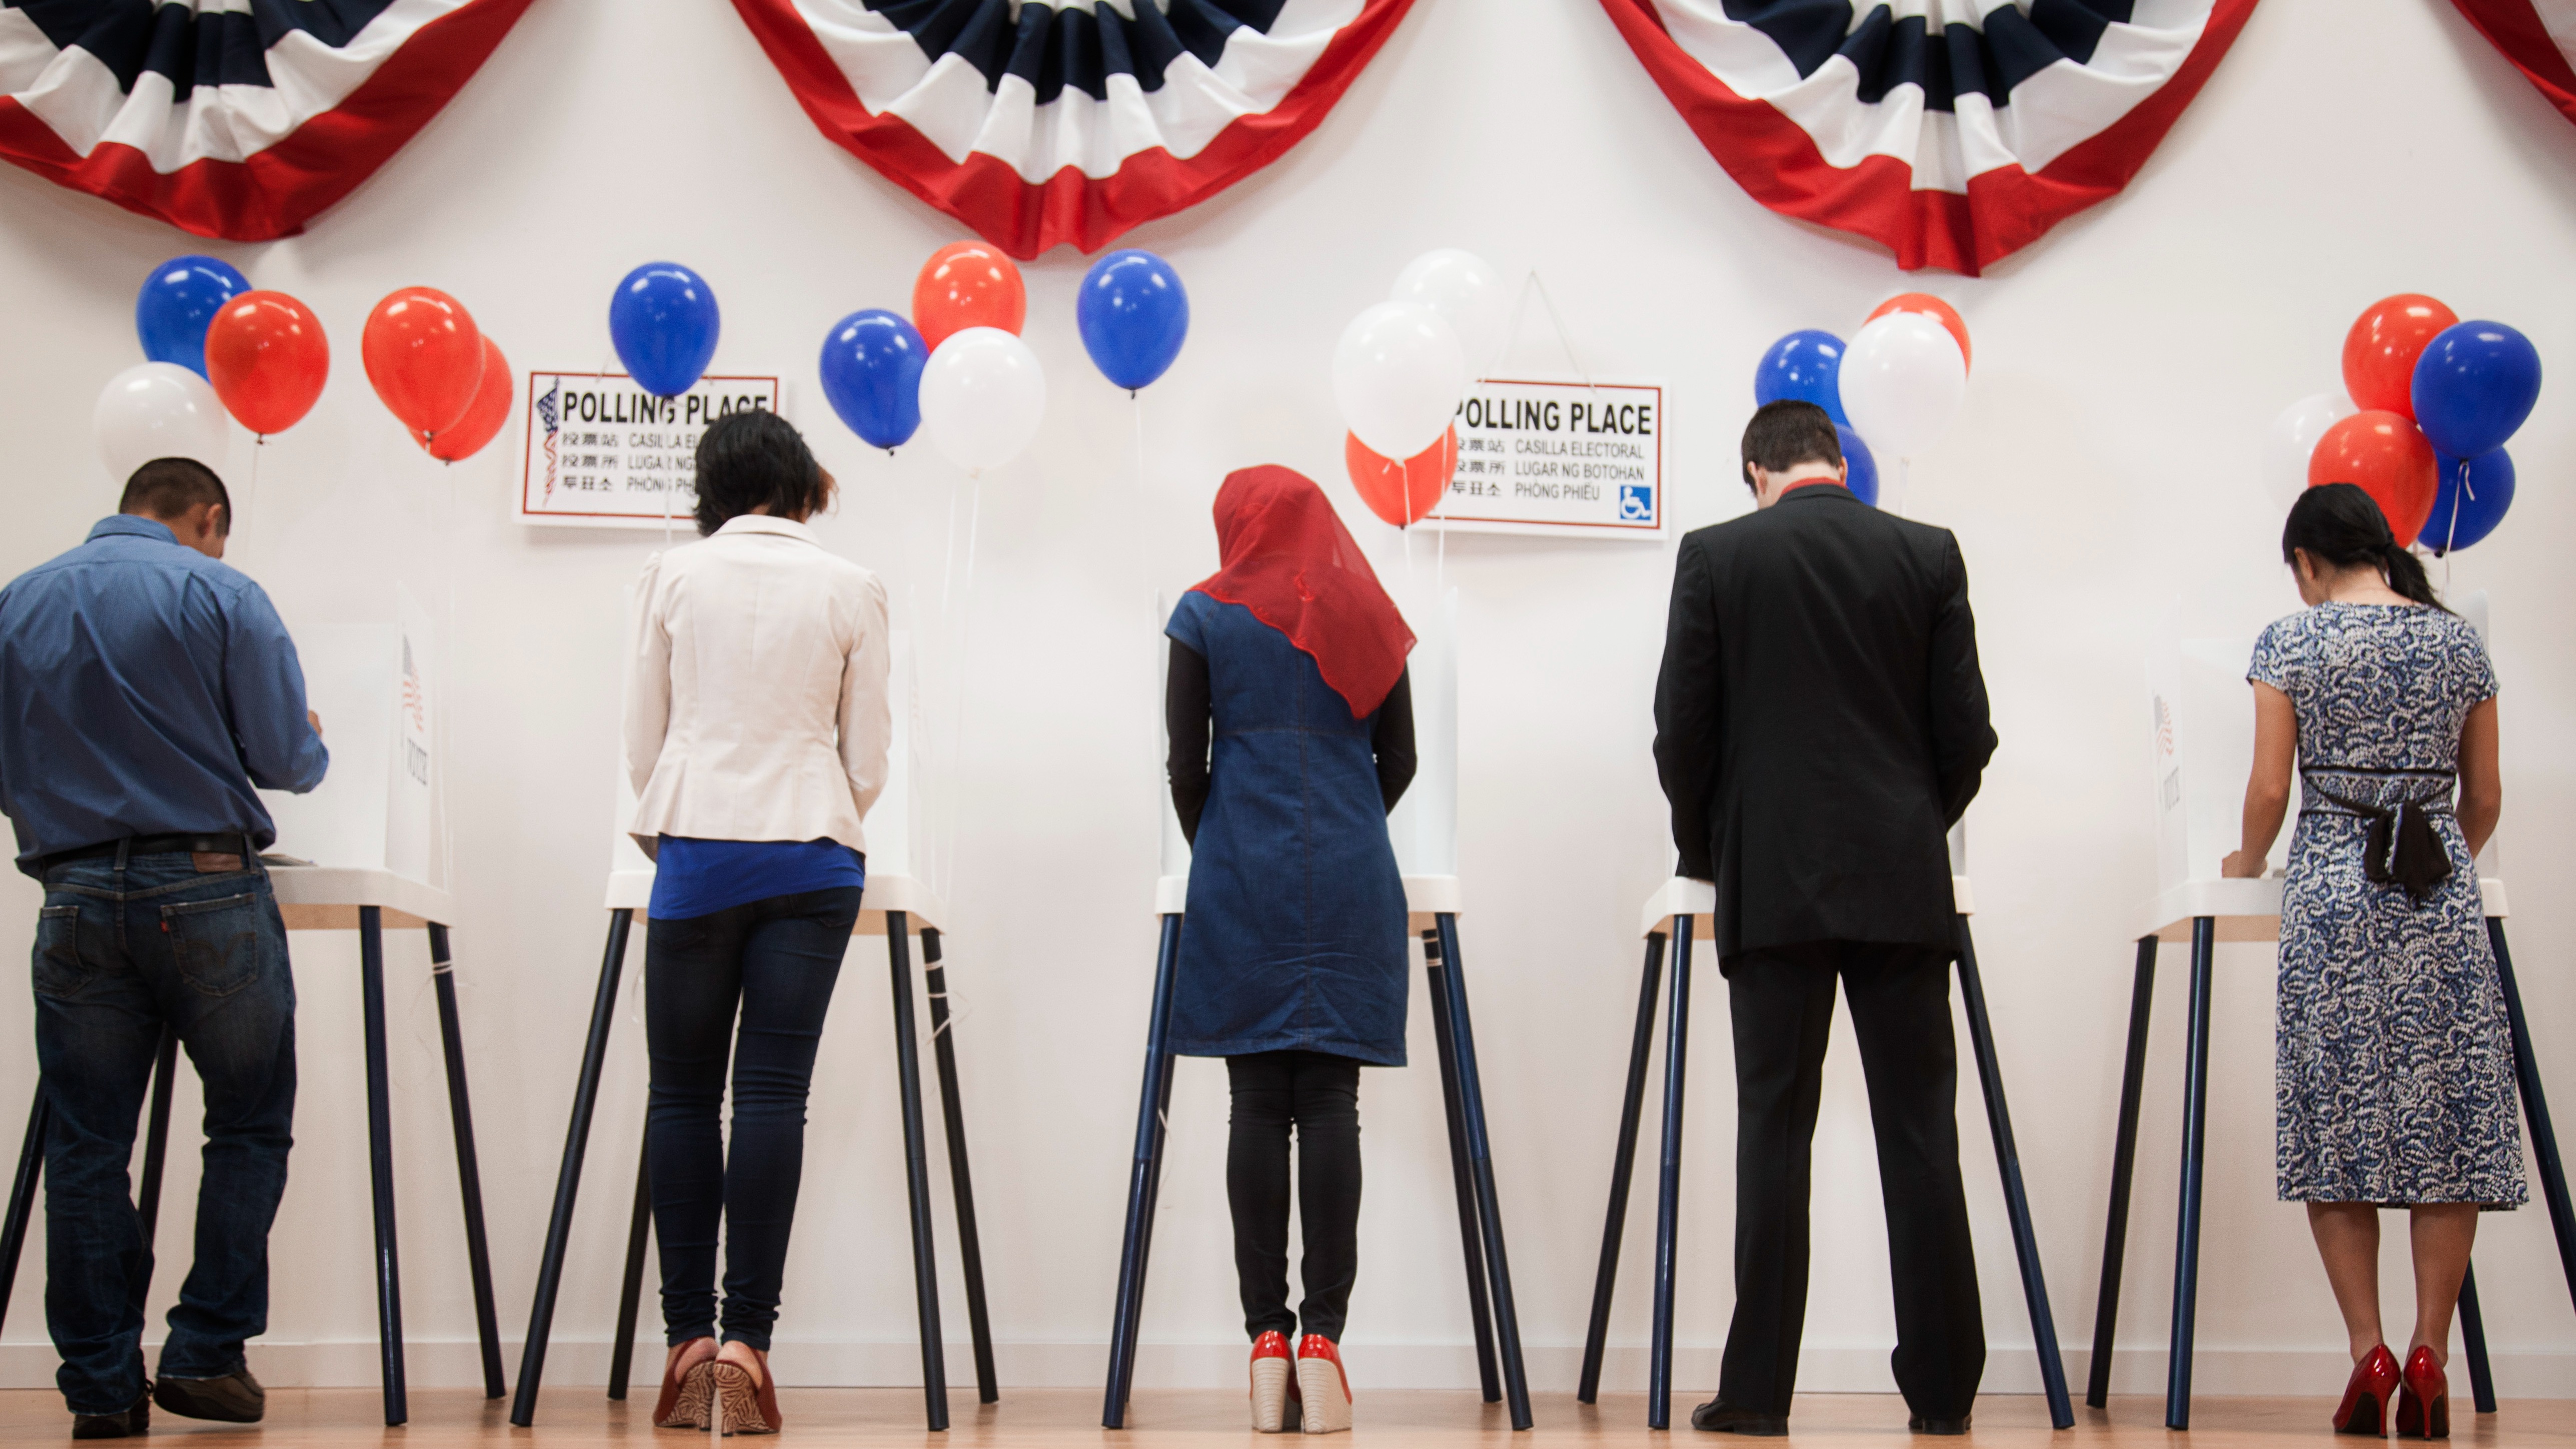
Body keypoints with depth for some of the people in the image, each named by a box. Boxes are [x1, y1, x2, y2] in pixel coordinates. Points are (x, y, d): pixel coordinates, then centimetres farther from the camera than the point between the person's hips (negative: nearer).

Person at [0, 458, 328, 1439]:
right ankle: (207, 1352, 4)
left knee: (85, 1147, 6)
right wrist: (314, 746, 18)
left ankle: (102, 1386, 7)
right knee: (249, 1127, 9)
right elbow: (286, 759, -4)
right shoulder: (219, 595, -2)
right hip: (207, 892, -3)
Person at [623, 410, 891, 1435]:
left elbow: (643, 740, 6)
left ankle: (689, 1338, 2)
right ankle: (747, 1341, -6)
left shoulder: (673, 577, 3)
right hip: (813, 856, 0)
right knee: (774, 1093, -1)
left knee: (683, 1093, 6)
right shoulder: (850, 590, 4)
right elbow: (868, 755, 6)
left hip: (698, 850, 0)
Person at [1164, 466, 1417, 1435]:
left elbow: (1185, 764, 2)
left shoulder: (1207, 616, 4)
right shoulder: (1367, 617, 11)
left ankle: (1267, 1347, -4)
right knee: (1331, 1104, -2)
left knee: (1258, 1106, -1)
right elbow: (1398, 761, 12)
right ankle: (1322, 1345, -7)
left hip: (1242, 883, -1)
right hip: (1353, 884, 1)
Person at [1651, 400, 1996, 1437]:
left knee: (1775, 1129, 1)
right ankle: (1941, 1391, 8)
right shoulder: (1929, 555, 4)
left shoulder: (1715, 557, 0)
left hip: (1773, 884, -1)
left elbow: (1683, 731, 0)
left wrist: (1704, 852, 16)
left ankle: (1759, 1390, 2)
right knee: (1920, 1134, 4)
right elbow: (1965, 731, 4)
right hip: (1903, 883, 1)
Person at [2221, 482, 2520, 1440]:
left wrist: (2248, 862, 16)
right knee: (2448, 1120, 4)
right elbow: (2485, 798, 12)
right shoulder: (2459, 642, 8)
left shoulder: (2291, 643, -1)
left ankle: (2368, 1352, -3)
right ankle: (2429, 1355, 0)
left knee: (2339, 1123, 3)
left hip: (2332, 891, -2)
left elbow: (2270, 790, -3)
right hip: (2443, 895, 2)